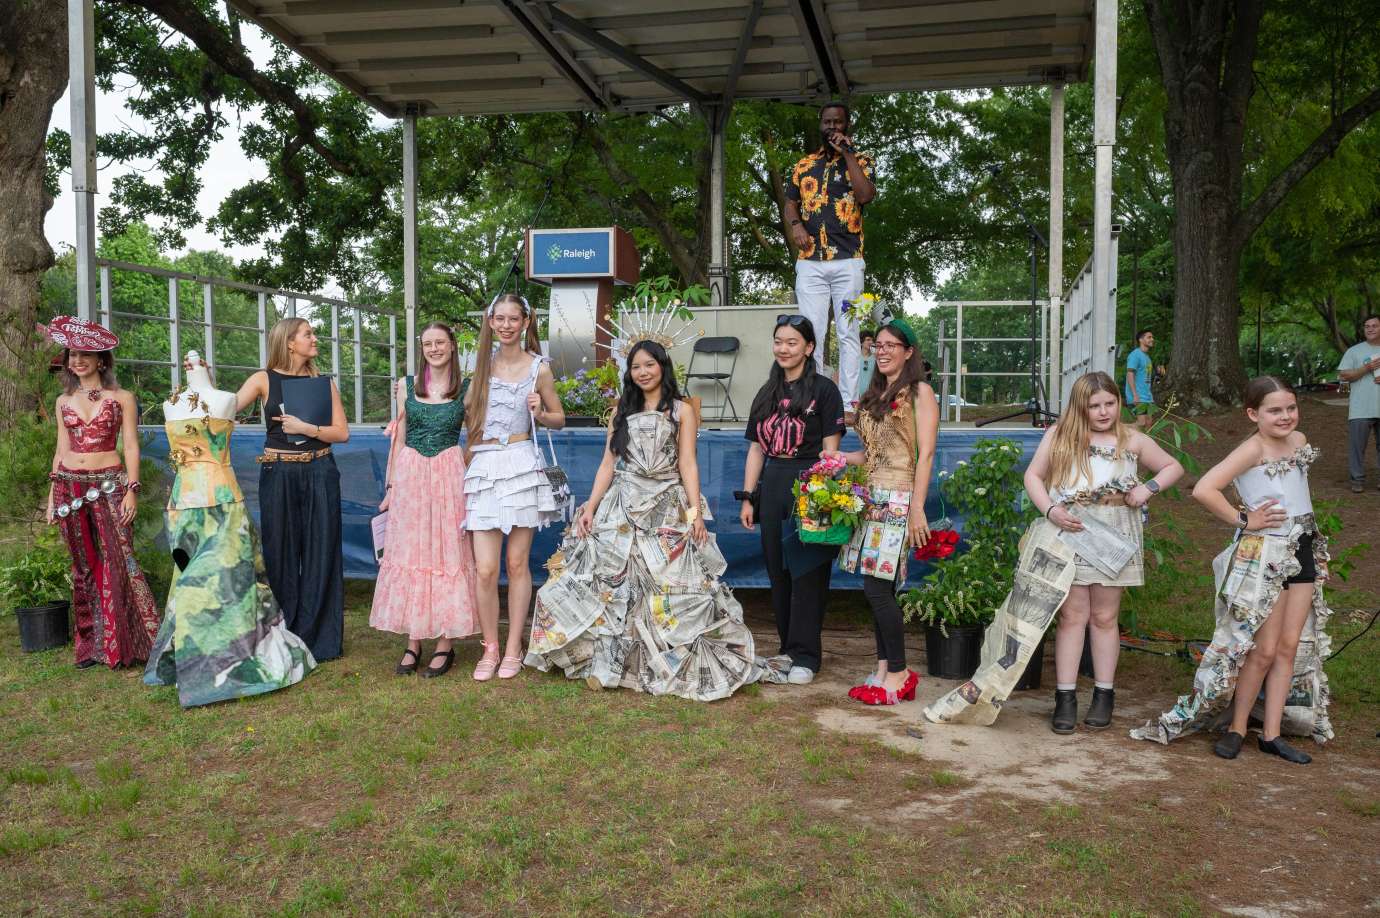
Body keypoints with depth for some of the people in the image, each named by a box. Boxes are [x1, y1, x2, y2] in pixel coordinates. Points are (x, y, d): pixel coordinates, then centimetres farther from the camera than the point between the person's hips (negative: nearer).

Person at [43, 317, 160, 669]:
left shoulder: (121, 397, 1)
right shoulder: (63, 401, 12)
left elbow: (131, 447, -1)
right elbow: (61, 450, 16)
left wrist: (132, 491, -10)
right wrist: (52, 497, 13)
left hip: (109, 487, -4)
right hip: (70, 488, 4)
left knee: (118, 561, -9)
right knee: (84, 566, 8)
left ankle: (127, 642, 0)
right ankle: (92, 643, 16)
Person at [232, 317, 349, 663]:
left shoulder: (323, 382, 7)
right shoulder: (264, 380, 3)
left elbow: (342, 432, 2)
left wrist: (305, 428, -10)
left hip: (319, 474, 1)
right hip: (278, 475, -1)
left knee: (320, 555, 2)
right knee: (280, 555, 4)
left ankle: (319, 640, 12)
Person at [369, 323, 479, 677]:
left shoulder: (466, 389, 3)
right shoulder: (407, 386, 8)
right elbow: (398, 438, 11)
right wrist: (390, 486, 8)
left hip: (449, 475, -2)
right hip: (410, 475, 2)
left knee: (447, 554, 0)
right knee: (409, 555, 4)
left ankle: (445, 644, 8)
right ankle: (413, 642, 13)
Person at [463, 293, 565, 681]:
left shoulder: (538, 368, 3)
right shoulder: (482, 362, 11)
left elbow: (559, 419, 10)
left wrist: (539, 413, -8)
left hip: (522, 466, -2)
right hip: (483, 467, 2)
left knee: (517, 562, 4)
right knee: (485, 569, -4)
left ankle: (513, 649, 16)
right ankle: (490, 648, 12)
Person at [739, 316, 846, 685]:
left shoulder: (823, 390, -3)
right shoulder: (767, 394, 15)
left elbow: (830, 450, -7)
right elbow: (756, 450, 15)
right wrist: (747, 498, 10)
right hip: (772, 488, 6)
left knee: (807, 571, -4)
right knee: (778, 571, 9)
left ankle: (805, 655, 3)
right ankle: (787, 646, 21)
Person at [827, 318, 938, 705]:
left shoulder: (920, 392, -3)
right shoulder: (874, 394, 19)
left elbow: (925, 455, -10)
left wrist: (917, 508, -16)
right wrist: (839, 458, 5)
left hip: (897, 501, -7)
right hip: (871, 498, 7)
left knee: (878, 588, -10)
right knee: (878, 589, 6)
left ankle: (898, 673, 0)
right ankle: (884, 669, 14)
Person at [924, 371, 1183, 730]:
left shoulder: (1132, 440, 5)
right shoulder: (1060, 435, 2)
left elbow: (1173, 466, 16)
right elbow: (1033, 475, 3)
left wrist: (1149, 487, -4)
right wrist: (1050, 510, -13)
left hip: (1113, 539, 1)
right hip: (1068, 535, -1)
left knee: (1104, 617, 9)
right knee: (1073, 616, 1)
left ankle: (1104, 695, 19)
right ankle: (1065, 697, 6)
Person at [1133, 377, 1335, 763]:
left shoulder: (1299, 440, 7)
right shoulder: (1254, 448, -16)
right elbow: (1203, 489, -29)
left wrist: (1306, 531, 13)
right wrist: (1242, 520, -19)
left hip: (1303, 550, 7)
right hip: (1263, 554, -7)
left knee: (1290, 646, 8)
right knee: (1264, 649, -2)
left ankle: (1271, 734, 17)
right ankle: (1237, 728, 15)